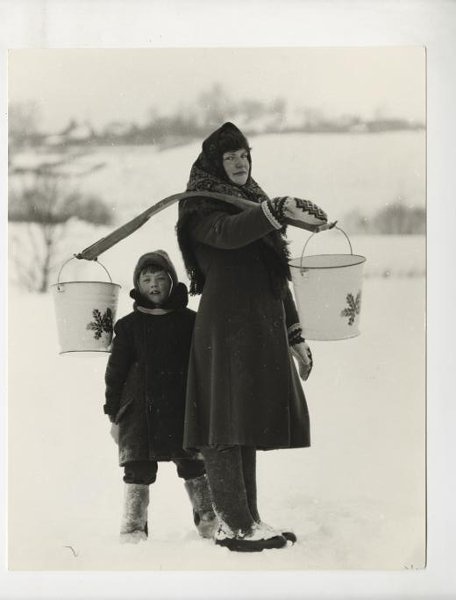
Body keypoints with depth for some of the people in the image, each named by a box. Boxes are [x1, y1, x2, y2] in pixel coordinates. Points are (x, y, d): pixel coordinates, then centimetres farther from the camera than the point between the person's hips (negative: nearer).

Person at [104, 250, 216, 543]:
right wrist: (114, 414, 2)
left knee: (194, 467, 7)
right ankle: (133, 529, 5)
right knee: (138, 472, 1)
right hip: (139, 411, 0)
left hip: (182, 410, 0)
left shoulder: (189, 321, 6)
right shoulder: (129, 326, 5)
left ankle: (209, 520, 17)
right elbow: (115, 370, 6)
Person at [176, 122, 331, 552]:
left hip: (263, 324, 8)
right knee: (227, 418, -10)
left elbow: (277, 276, 23)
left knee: (249, 420, 7)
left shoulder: (254, 205, 24)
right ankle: (234, 525, -13)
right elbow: (226, 233, -24)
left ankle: (246, 519, 10)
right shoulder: (201, 206, 0)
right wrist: (280, 210, -37)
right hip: (225, 325, -8)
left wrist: (295, 336, 19)